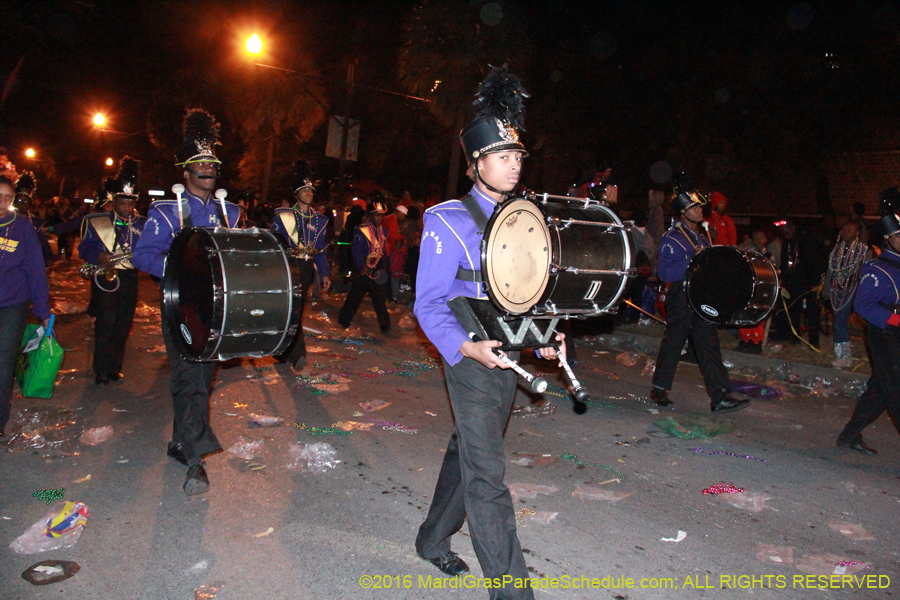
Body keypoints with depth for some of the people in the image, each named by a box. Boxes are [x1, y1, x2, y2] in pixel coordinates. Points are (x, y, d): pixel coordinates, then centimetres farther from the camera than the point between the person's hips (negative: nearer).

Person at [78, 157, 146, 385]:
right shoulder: (96, 222, 6)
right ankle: (101, 371, 0)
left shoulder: (142, 224, 12)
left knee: (123, 324, 5)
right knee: (106, 322, -8)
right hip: (104, 277, -3)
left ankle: (115, 368, 17)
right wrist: (99, 257, -18)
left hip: (129, 278, 3)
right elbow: (84, 247, 1)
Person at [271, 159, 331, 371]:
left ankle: (284, 350, 23)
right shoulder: (283, 215, 2)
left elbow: (321, 249, 14)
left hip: (307, 268, 4)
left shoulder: (319, 220, 12)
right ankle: (297, 353, -14)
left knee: (298, 308, 9)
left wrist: (325, 274, 6)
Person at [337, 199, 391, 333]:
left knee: (380, 299, 6)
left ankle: (384, 325, 11)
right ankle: (344, 320, 20)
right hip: (364, 271, -4)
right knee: (354, 297, 6)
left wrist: (384, 266, 6)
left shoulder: (384, 232, 9)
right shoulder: (361, 231, -8)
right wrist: (362, 268, -18)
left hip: (378, 271, 4)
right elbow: (357, 251, -12)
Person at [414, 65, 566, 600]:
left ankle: (434, 540, 40)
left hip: (509, 357, 7)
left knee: (467, 454, 20)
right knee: (486, 476, -4)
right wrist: (467, 347, -27)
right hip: (472, 361, -7)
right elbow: (429, 304, -12)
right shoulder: (448, 223, -10)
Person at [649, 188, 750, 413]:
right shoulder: (672, 239, -8)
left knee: (709, 343, 1)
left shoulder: (702, 237, 17)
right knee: (673, 343, 2)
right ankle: (659, 389, 18)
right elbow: (664, 272, -18)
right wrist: (692, 260, -23)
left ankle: (720, 396, 0)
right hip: (681, 299, -6)